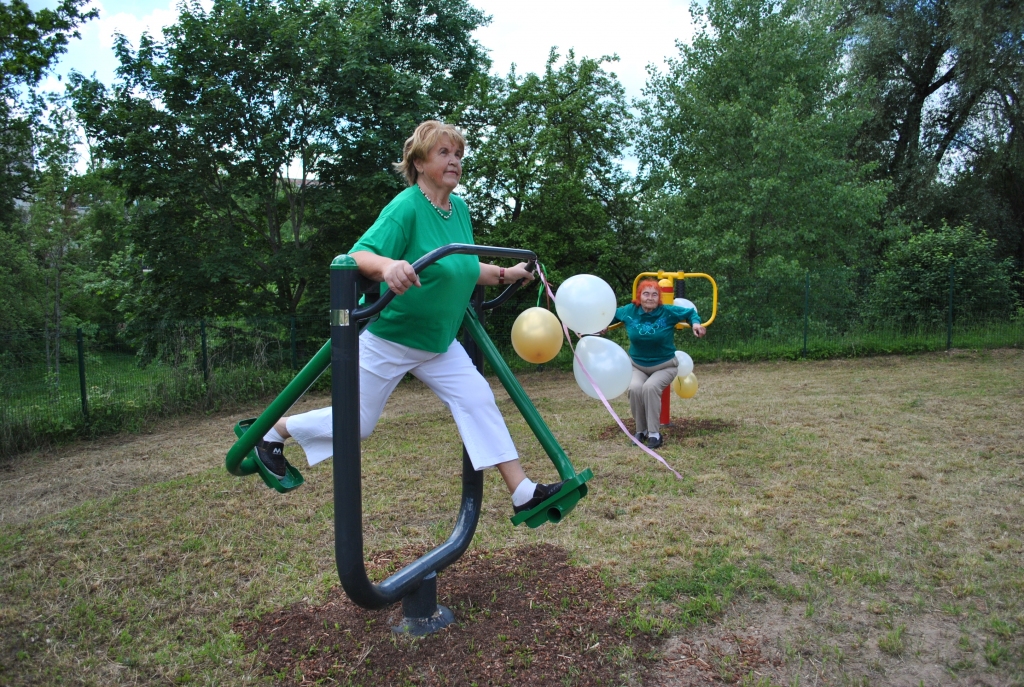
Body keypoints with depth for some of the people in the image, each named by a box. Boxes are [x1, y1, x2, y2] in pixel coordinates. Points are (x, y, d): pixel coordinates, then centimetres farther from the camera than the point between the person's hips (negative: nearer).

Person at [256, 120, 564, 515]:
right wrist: (387, 266, -52)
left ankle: (523, 493, -3)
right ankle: (273, 432, 31)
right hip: (387, 337, -6)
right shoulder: (406, 206, -21)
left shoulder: (460, 209, 3)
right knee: (356, 424, 7)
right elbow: (359, 256, -32)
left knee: (477, 398, -6)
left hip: (439, 342, 7)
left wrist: (505, 274, 10)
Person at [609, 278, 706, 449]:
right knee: (635, 388, -30)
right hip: (637, 366, 2)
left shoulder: (668, 312, -13)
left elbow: (690, 312, 3)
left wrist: (696, 323, -17)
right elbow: (613, 315, 15)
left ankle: (654, 433, -20)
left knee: (650, 387, -33)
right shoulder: (629, 311, -6)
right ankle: (641, 430, -9)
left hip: (664, 366, -2)